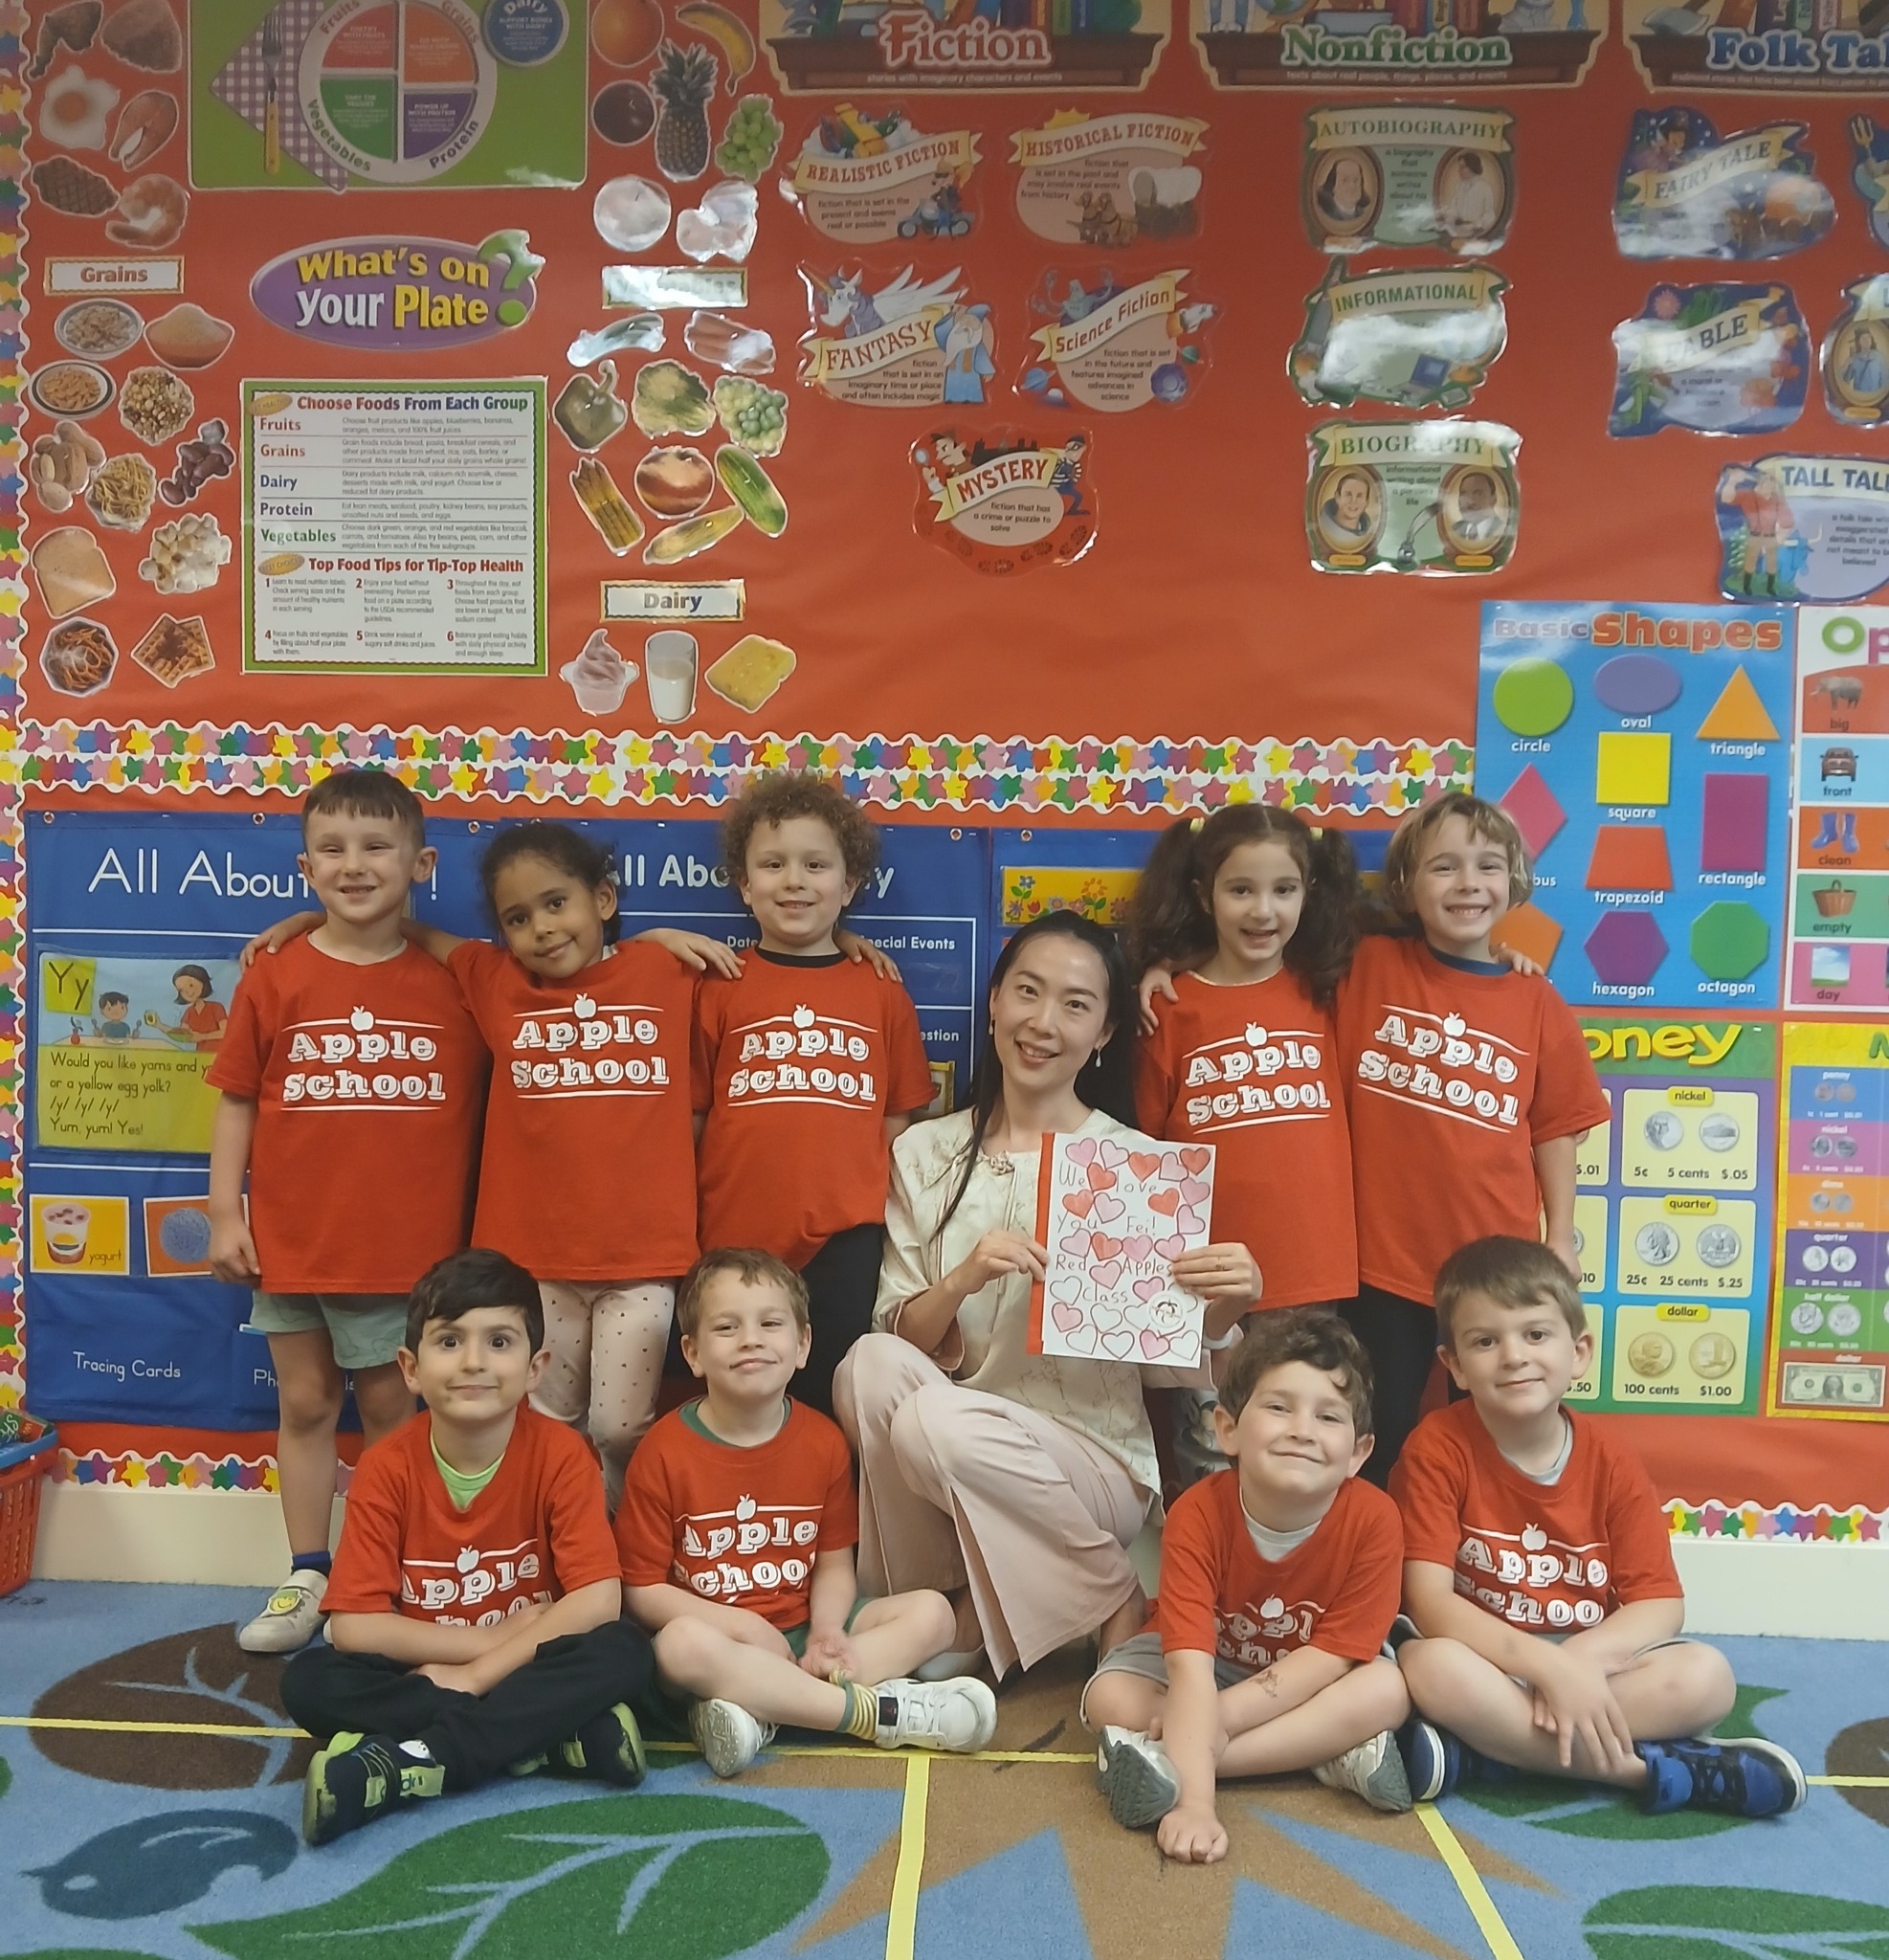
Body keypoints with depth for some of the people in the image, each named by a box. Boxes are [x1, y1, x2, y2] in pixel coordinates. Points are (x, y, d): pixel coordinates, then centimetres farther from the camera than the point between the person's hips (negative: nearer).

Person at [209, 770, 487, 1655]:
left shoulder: (450, 984, -3)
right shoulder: (274, 979, -3)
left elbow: (473, 1107, 1)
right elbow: (236, 1103, 0)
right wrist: (225, 1214, -2)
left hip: (407, 1246, -1)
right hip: (291, 1240, 1)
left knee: (391, 1409, 10)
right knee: (304, 1404, 14)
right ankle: (306, 1577, 27)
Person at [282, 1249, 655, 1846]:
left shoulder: (560, 1455, -15)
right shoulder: (386, 1468, -12)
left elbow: (598, 1602, -20)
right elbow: (353, 1625, -16)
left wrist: (477, 1674, -23)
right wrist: (497, 1637, -20)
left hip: (527, 1672, -1)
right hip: (419, 1675, 2)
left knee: (624, 1651, -29)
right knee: (308, 1681, -26)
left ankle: (410, 1763, -28)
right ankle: (553, 1734, -25)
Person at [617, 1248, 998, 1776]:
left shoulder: (823, 1441, 1)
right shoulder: (665, 1453, -10)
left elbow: (834, 1563, 6)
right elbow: (642, 1588, -7)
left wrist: (828, 1628, -16)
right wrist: (741, 1625, -18)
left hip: (801, 1630, 5)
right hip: (717, 1632, -4)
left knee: (930, 1612, -13)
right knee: (682, 1644, -37)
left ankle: (757, 1709, -29)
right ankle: (876, 1711, -29)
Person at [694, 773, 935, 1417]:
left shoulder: (883, 993, 6)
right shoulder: (719, 989, 4)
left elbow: (898, 1122, 9)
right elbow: (689, 1122, 5)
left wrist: (889, 1222, 2)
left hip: (846, 1249, 0)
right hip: (736, 1244, 0)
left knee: (829, 1410, 8)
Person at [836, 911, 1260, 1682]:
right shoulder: (925, 1153, 5)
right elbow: (898, 1337, 0)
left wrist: (1225, 1309, -22)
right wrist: (963, 1280, -20)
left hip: (1095, 1458, -2)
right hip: (941, 1465, 2)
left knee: (938, 1423, -32)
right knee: (872, 1364, -28)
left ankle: (1114, 1596, -6)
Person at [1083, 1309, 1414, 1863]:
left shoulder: (1373, 1521, -27)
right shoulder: (1198, 1515, -31)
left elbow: (1332, 1654, -23)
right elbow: (1191, 1666, -37)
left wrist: (1219, 1717, -32)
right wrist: (1195, 1803, -49)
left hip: (1305, 1679, 1)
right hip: (1211, 1664, -1)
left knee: (1387, 1690, -29)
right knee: (1111, 1697, -25)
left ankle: (1169, 1764, -31)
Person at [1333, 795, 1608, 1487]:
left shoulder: (1538, 1003, -1)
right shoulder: (1369, 967, -4)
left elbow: (1555, 1129, 4)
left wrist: (1559, 1237, 2)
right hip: (1385, 1260, -1)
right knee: (1376, 1446, 12)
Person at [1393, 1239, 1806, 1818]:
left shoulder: (1612, 1464, -3)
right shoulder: (1438, 1448, -13)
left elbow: (1661, 1604, -5)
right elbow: (1429, 1600, -19)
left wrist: (1580, 1658, -25)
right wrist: (1549, 1665, -31)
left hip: (1591, 1663, 4)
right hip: (1486, 1666, -3)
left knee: (1705, 1676, -23)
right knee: (1431, 1666, -36)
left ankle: (1483, 1751, -26)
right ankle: (1648, 1768, -23)